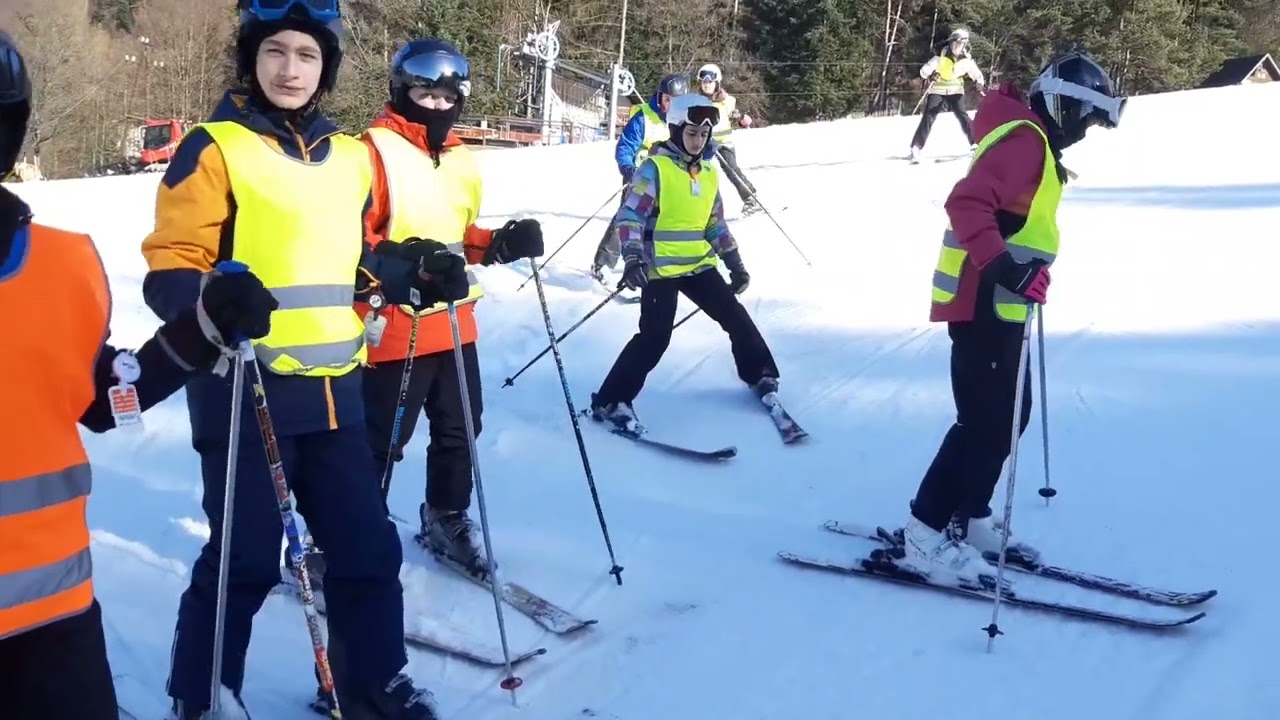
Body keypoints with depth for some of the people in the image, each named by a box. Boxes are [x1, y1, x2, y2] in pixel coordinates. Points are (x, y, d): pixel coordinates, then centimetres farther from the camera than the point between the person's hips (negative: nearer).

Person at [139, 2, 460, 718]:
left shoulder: (352, 155, 12)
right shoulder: (215, 148, -6)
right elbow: (172, 268, -9)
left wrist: (417, 273, 8)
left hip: (334, 388, 6)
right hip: (244, 388, -5)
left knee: (368, 547, 12)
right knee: (245, 559, 1)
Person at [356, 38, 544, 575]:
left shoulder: (461, 161, 13)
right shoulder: (375, 151, -11)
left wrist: (500, 244, 2)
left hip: (454, 322, 8)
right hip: (394, 326, -7)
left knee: (460, 429, 17)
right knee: (379, 441, -2)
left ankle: (447, 519, 37)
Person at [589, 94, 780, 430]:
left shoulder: (709, 174, 12)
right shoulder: (655, 168, -8)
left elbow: (716, 225, 19)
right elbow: (629, 216, -14)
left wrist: (736, 264, 15)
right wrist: (633, 259, -27)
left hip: (698, 264, 7)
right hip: (661, 268, -7)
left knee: (736, 318, 11)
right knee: (655, 336, -16)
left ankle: (761, 376, 32)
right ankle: (609, 402, -10)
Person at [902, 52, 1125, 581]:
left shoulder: (1035, 144, 19)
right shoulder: (1024, 139, -14)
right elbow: (967, 202, -28)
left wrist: (1023, 269, 23)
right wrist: (1002, 265, -36)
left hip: (999, 301, 11)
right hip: (982, 301, -11)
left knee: (1008, 412, 14)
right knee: (986, 419, -9)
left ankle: (967, 518, 22)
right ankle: (928, 529, -3)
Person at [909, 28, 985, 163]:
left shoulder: (966, 59, -8)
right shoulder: (941, 56, -17)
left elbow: (976, 74, 5)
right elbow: (924, 70, -21)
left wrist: (981, 84, -16)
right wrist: (929, 74, -43)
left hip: (955, 91, 2)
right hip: (937, 90, -2)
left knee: (962, 115, -12)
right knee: (928, 117, -12)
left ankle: (975, 143, 2)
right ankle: (916, 148, -12)